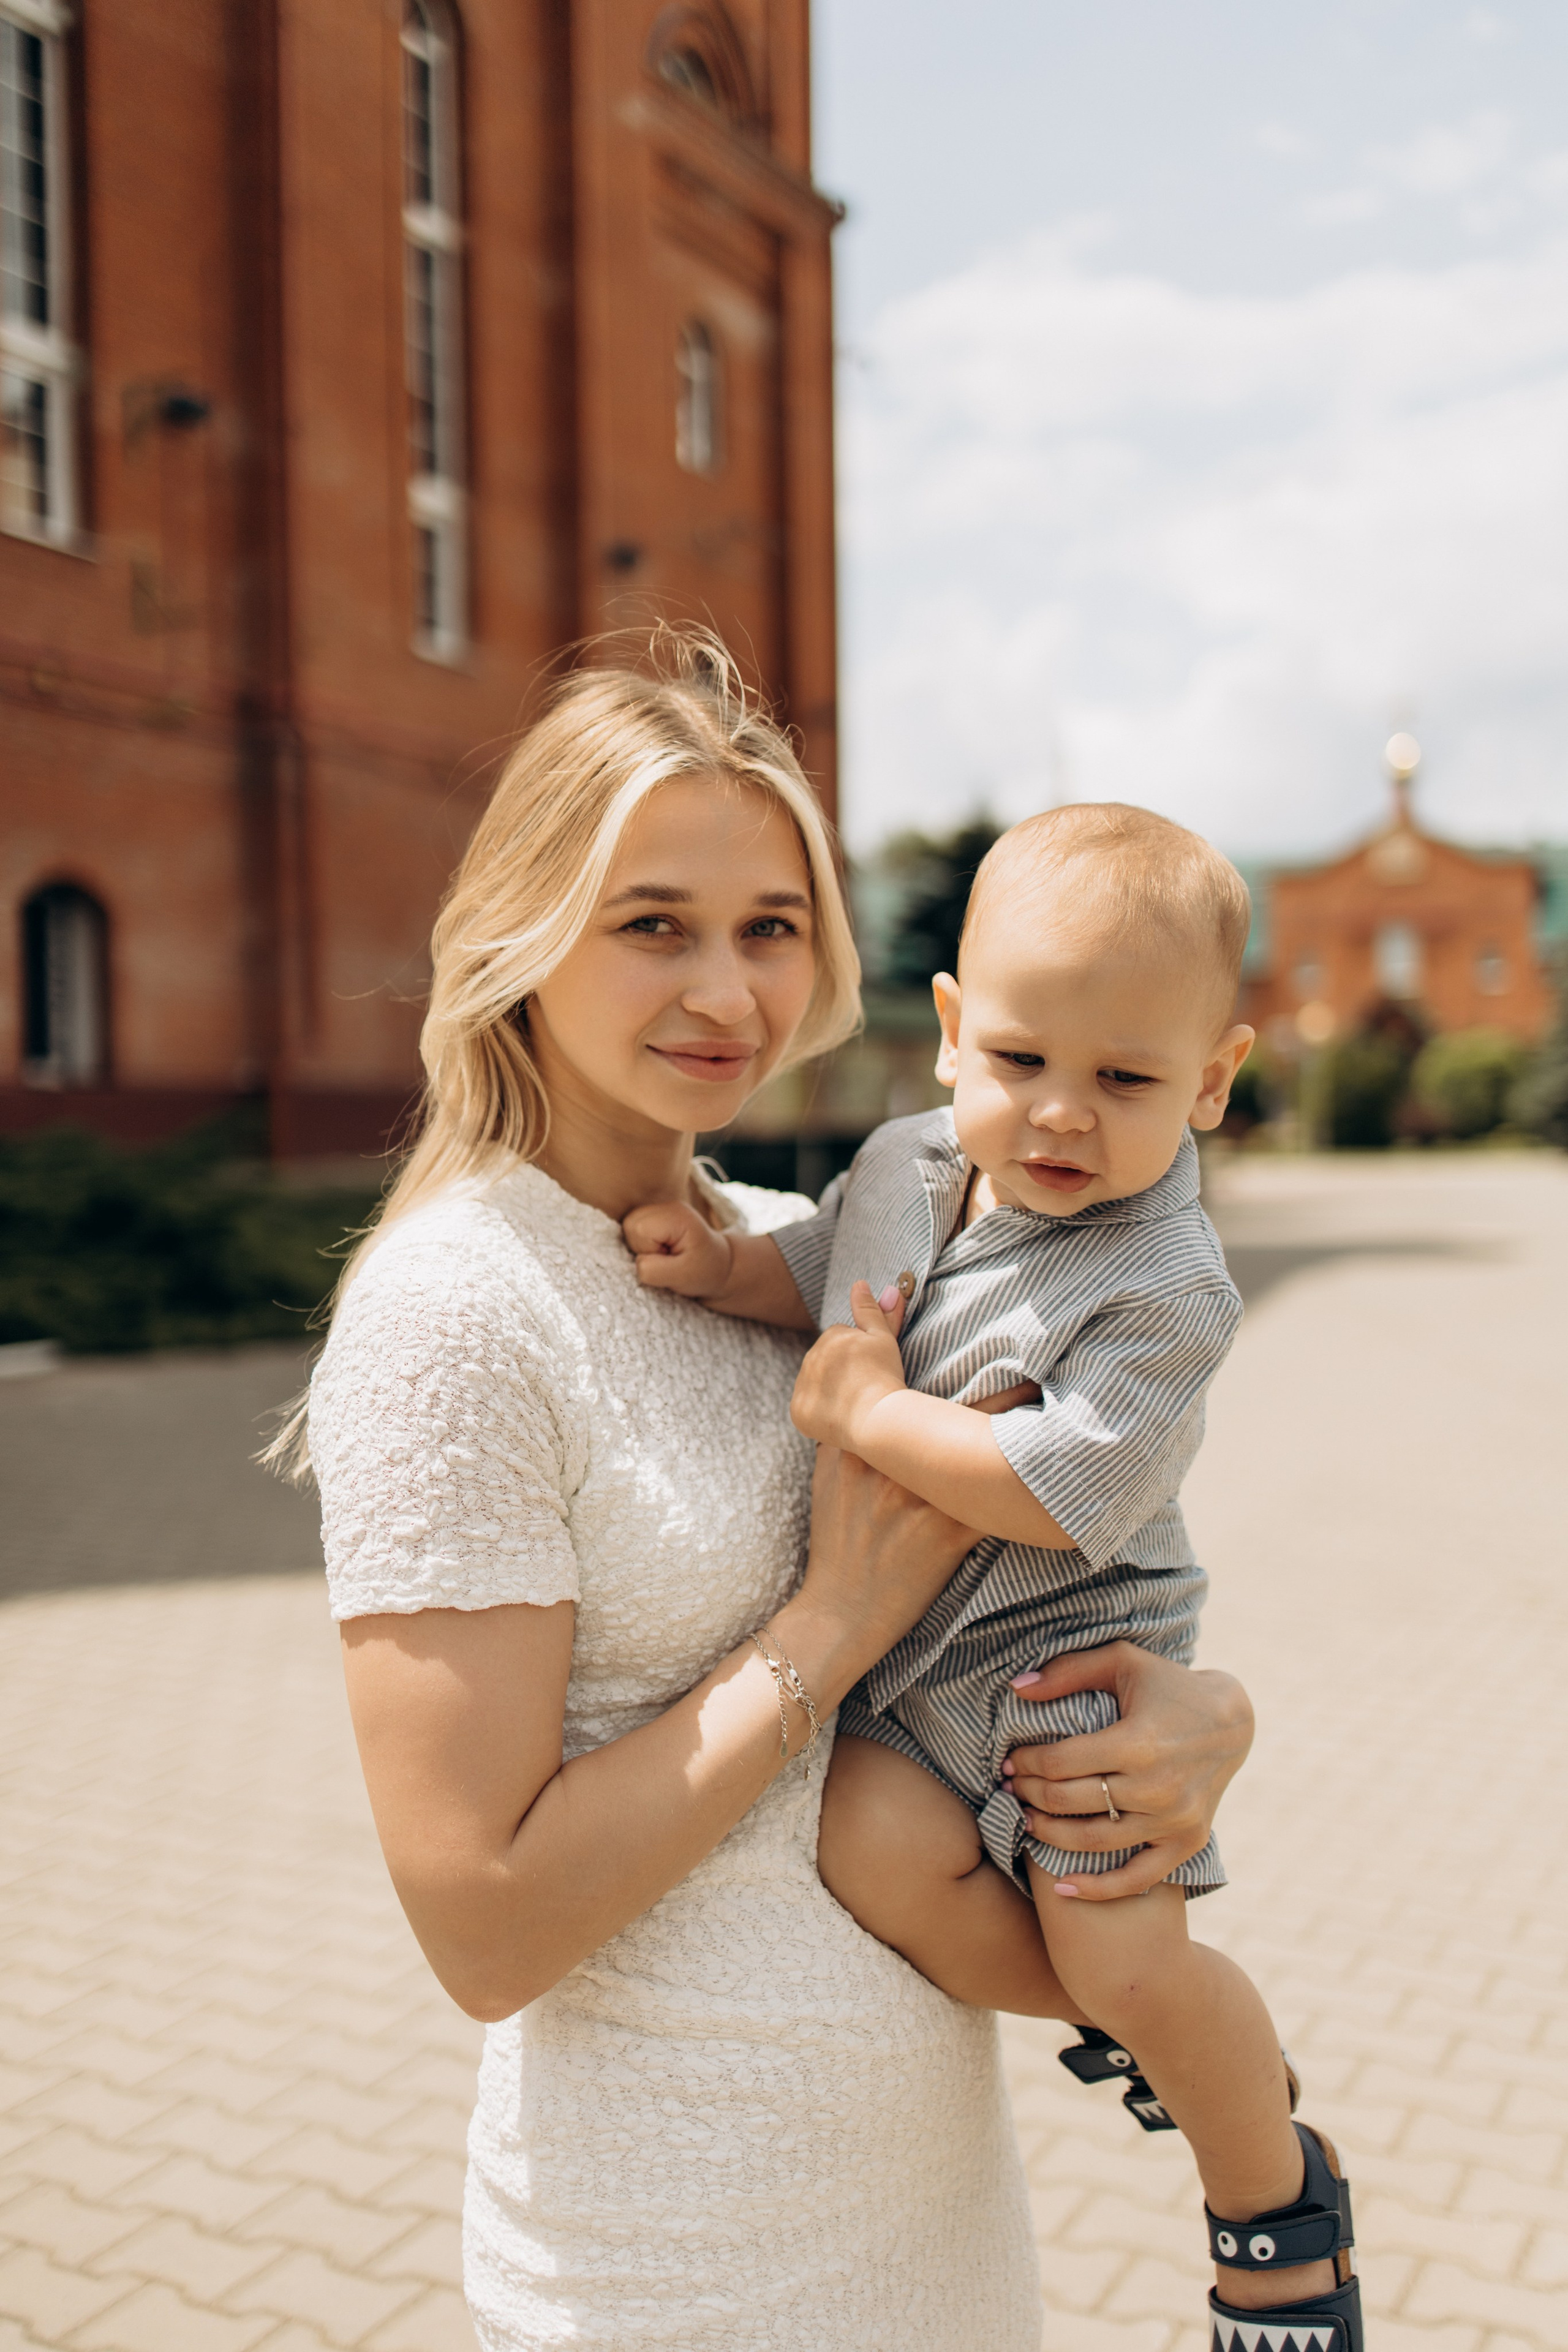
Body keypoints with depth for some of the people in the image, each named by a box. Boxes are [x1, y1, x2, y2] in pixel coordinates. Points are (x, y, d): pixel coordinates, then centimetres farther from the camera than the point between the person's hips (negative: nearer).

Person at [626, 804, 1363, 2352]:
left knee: (1134, 1959, -10)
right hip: (895, 1647, 6)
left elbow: (1055, 1493, -28)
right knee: (872, 1846, -17)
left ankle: (1279, 2199, 23)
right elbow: (819, 1272, 19)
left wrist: (867, 1413, -22)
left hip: (1067, 1658, -5)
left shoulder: (1163, 1289, -20)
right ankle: (1117, 2027, 13)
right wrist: (720, 1265, -1)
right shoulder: (903, 1165, 0)